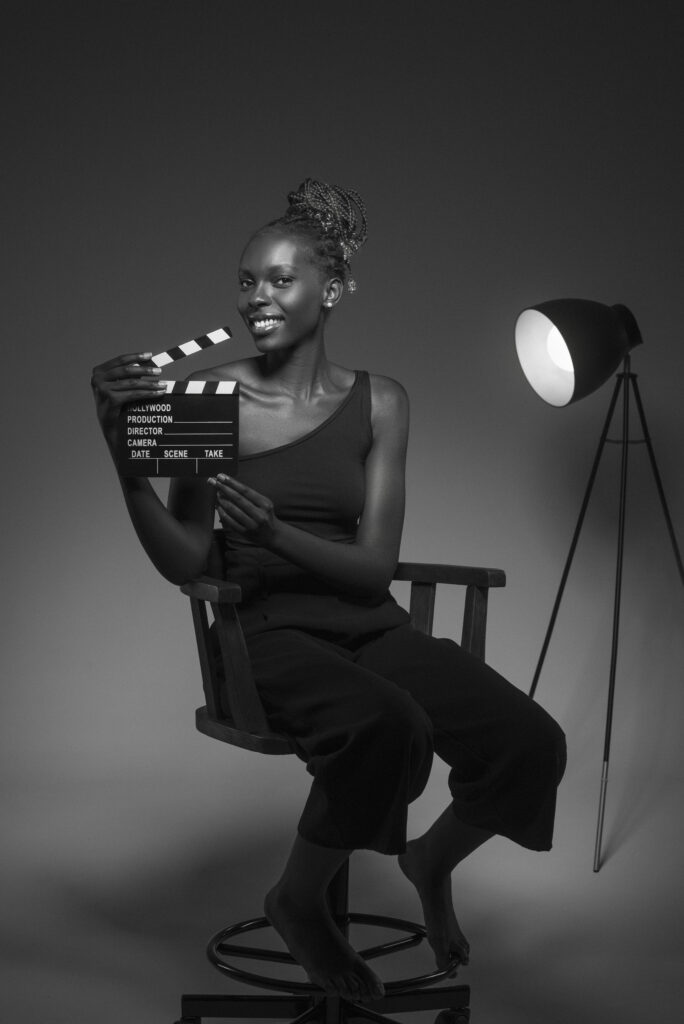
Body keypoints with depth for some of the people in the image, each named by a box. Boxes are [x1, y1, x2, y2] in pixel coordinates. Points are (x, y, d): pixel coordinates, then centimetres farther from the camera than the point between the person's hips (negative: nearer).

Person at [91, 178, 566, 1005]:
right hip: (271, 630, -3)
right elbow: (184, 564, -4)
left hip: (371, 626, 3)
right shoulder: (214, 395, -2)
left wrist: (276, 533, -22)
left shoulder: (378, 402, 4)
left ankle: (432, 859, 17)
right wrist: (125, 455, -19)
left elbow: (375, 566, -3)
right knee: (386, 723, -35)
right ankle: (298, 903, -4)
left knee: (532, 743, -18)